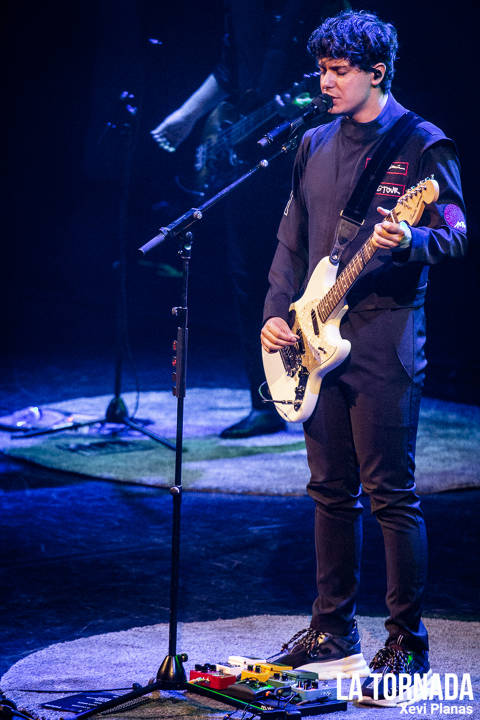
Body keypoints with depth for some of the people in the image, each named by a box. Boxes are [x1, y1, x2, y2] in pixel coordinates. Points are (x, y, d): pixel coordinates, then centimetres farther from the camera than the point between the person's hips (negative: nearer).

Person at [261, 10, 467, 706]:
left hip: (385, 338, -7)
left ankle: (407, 646, 3)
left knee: (391, 494, -6)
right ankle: (334, 633, 23)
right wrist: (276, 312, 6)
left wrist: (411, 241, -29)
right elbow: (291, 242, 18)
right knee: (331, 489, 13)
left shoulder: (422, 144, -4)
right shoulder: (315, 145, 15)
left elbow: (456, 234, -8)